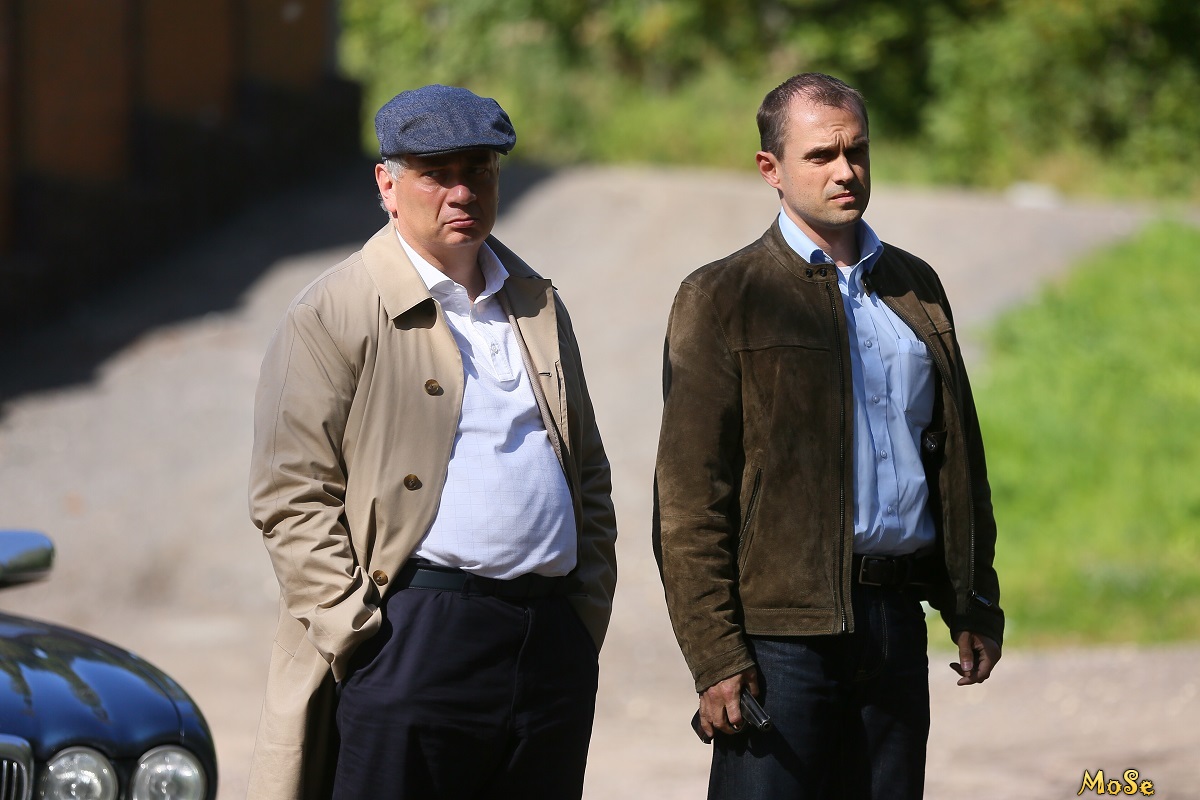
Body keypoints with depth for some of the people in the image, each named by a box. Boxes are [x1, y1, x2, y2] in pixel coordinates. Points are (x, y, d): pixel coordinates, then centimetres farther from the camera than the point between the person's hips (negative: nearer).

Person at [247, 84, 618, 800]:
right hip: (414, 631, -6)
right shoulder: (334, 315, -1)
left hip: (553, 641, 6)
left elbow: (590, 476, 22)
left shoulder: (539, 306, 18)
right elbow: (293, 497, -7)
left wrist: (587, 618, 11)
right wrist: (356, 640, -13)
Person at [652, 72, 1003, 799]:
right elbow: (688, 499, -5)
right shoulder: (721, 300, -1)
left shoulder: (915, 288, 16)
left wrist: (976, 604, 14)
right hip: (784, 624, -5)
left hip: (897, 624, 5)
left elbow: (959, 457, 21)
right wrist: (715, 655, -12)